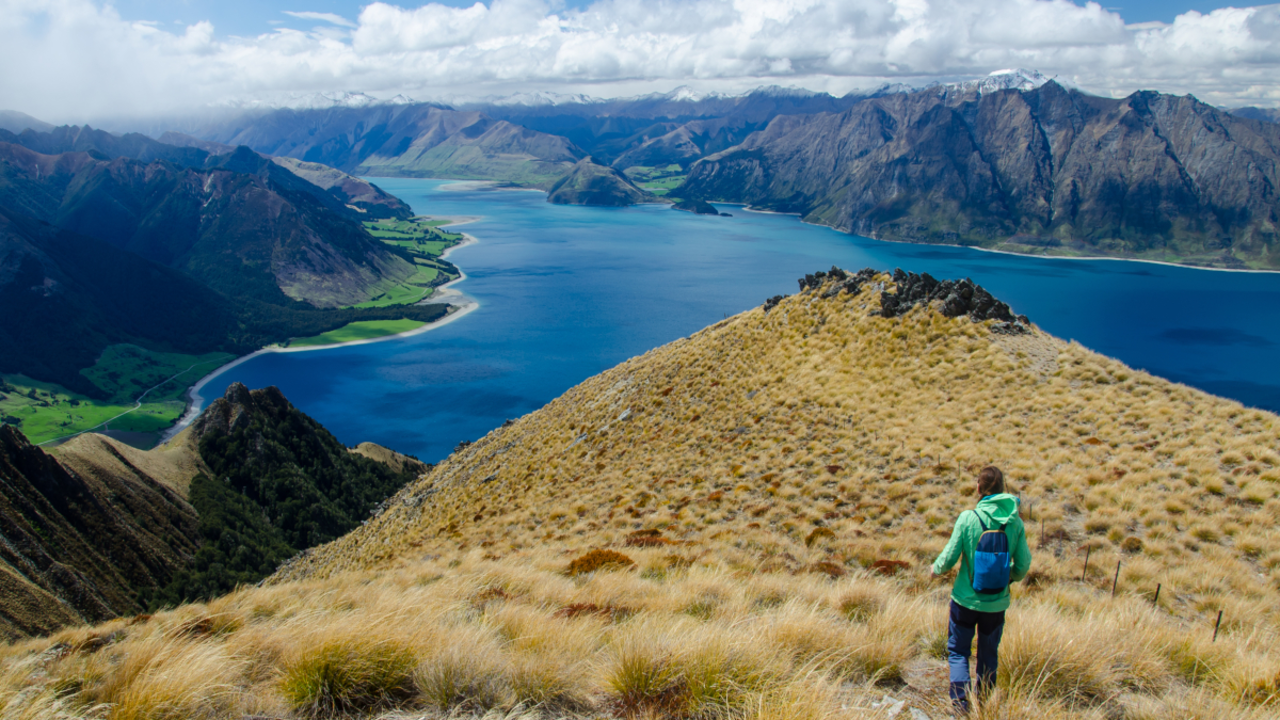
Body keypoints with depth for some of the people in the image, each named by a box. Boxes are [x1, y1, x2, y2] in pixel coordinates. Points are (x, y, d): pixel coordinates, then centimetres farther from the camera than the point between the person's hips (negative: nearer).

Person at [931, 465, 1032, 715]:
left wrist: (936, 568, 9)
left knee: (958, 651, 13)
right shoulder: (1015, 523, -8)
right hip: (997, 603, 2)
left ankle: (960, 697, -2)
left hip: (966, 600, -2)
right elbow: (1023, 566, -3)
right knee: (989, 655, 20)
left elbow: (949, 558, -12)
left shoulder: (968, 518, -16)